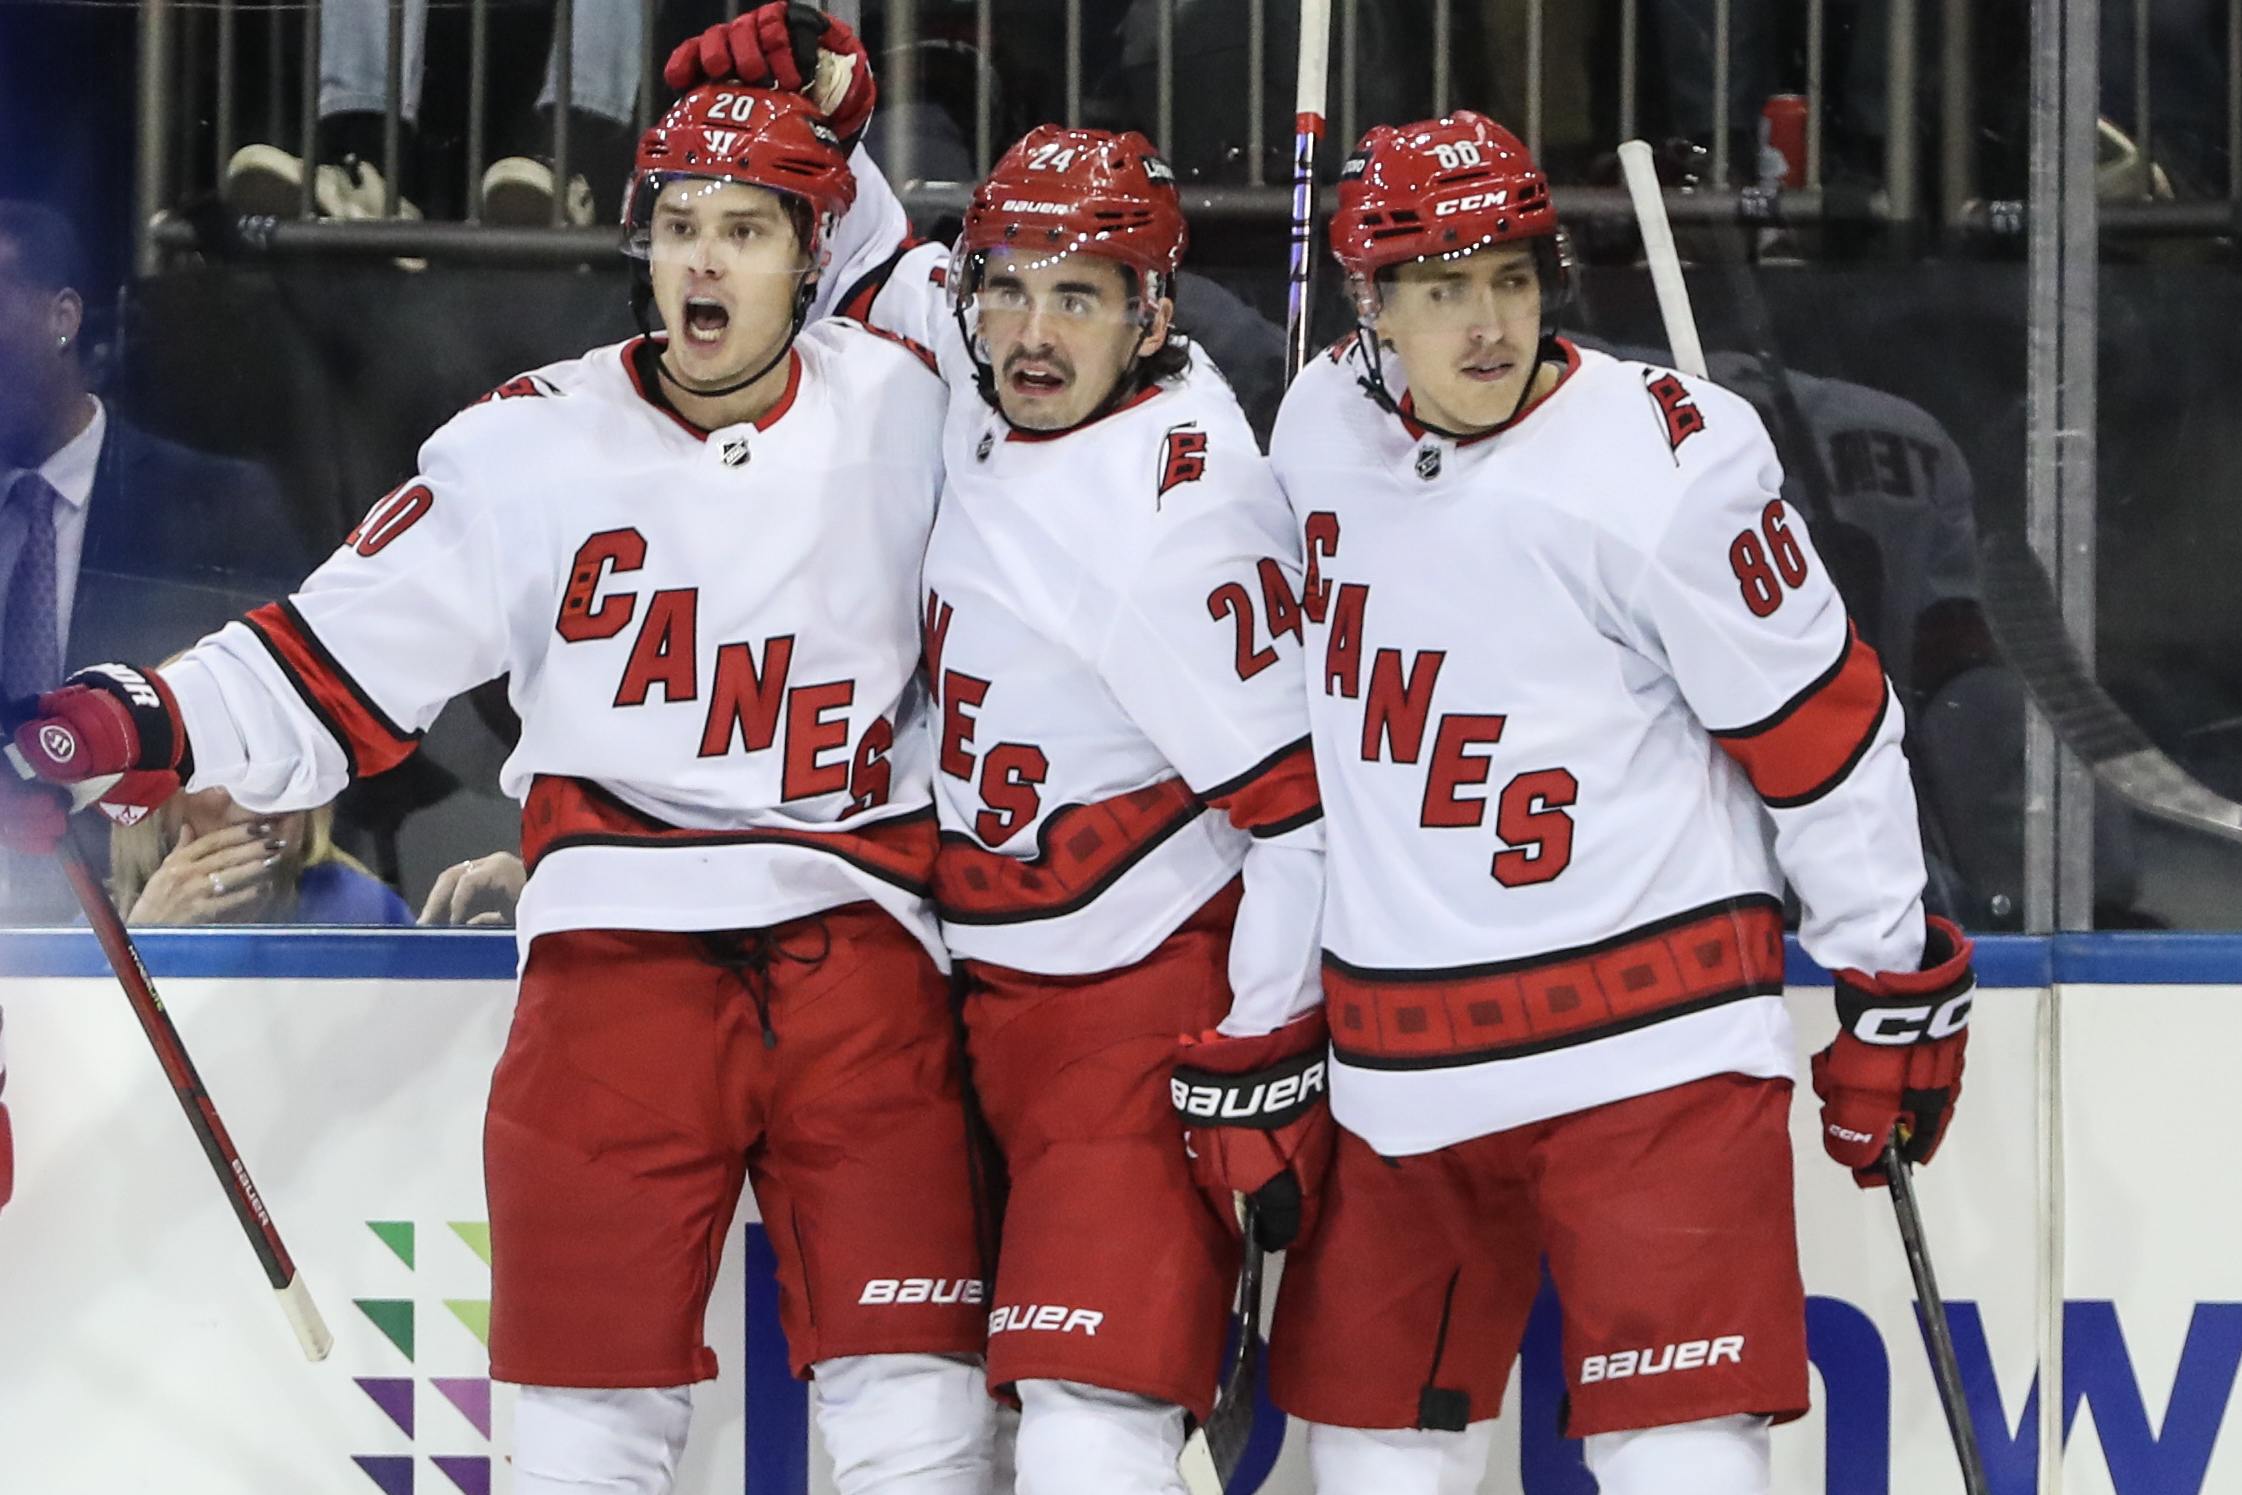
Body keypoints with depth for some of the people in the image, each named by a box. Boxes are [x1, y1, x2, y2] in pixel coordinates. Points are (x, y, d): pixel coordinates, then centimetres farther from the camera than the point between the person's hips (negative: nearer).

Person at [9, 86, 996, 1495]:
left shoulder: (906, 411, 4)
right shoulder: (526, 446, 2)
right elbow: (342, 666, 3)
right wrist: (144, 727, -10)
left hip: (856, 932, 0)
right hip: (619, 940, 0)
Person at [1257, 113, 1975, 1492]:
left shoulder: (1666, 459, -15)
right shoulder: (1324, 429, 3)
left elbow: (1825, 727, -8)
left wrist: (1897, 983, -3)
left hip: (1647, 1038, -6)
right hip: (1402, 1052, 6)